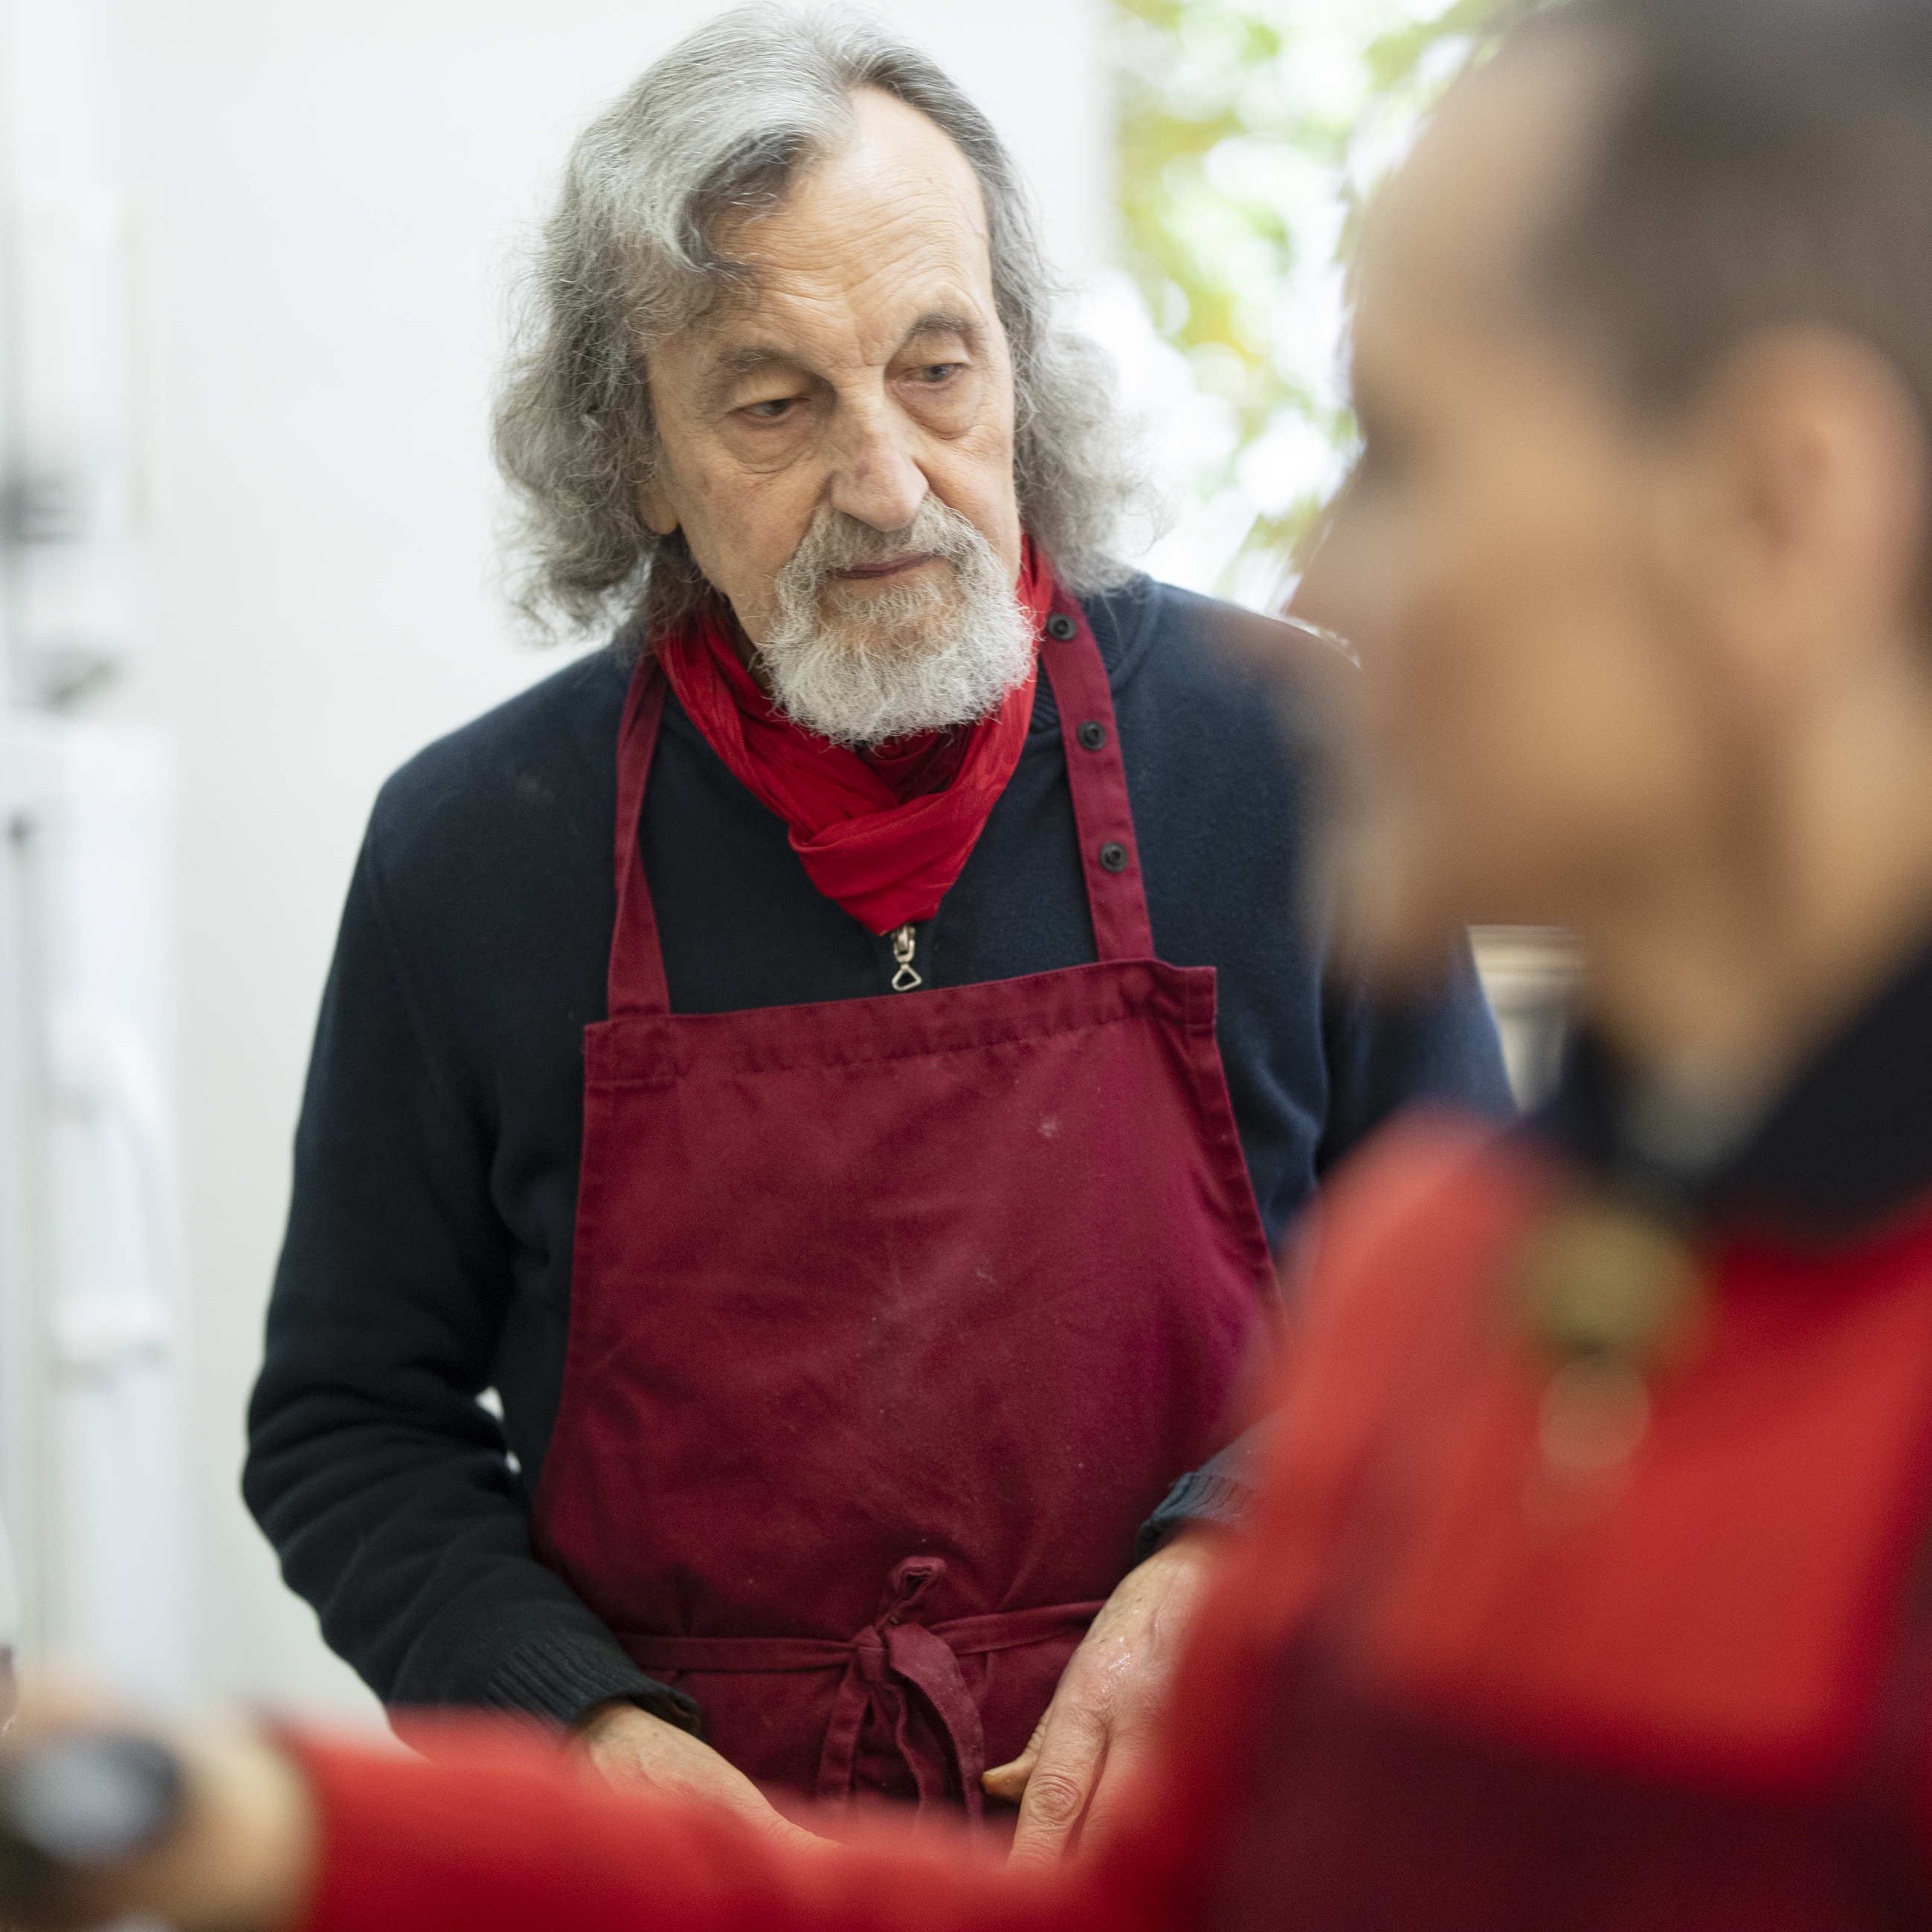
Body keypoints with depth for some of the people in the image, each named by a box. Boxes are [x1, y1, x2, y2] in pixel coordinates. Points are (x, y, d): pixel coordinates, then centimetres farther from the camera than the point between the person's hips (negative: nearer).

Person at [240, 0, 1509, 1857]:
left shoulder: (1281, 749, 0)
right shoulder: (476, 849, 1)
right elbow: (350, 1430, 9)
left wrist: (1224, 1568, -7)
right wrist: (586, 1734, -6)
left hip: (1210, 1831, 0)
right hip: (694, 1861, 0)